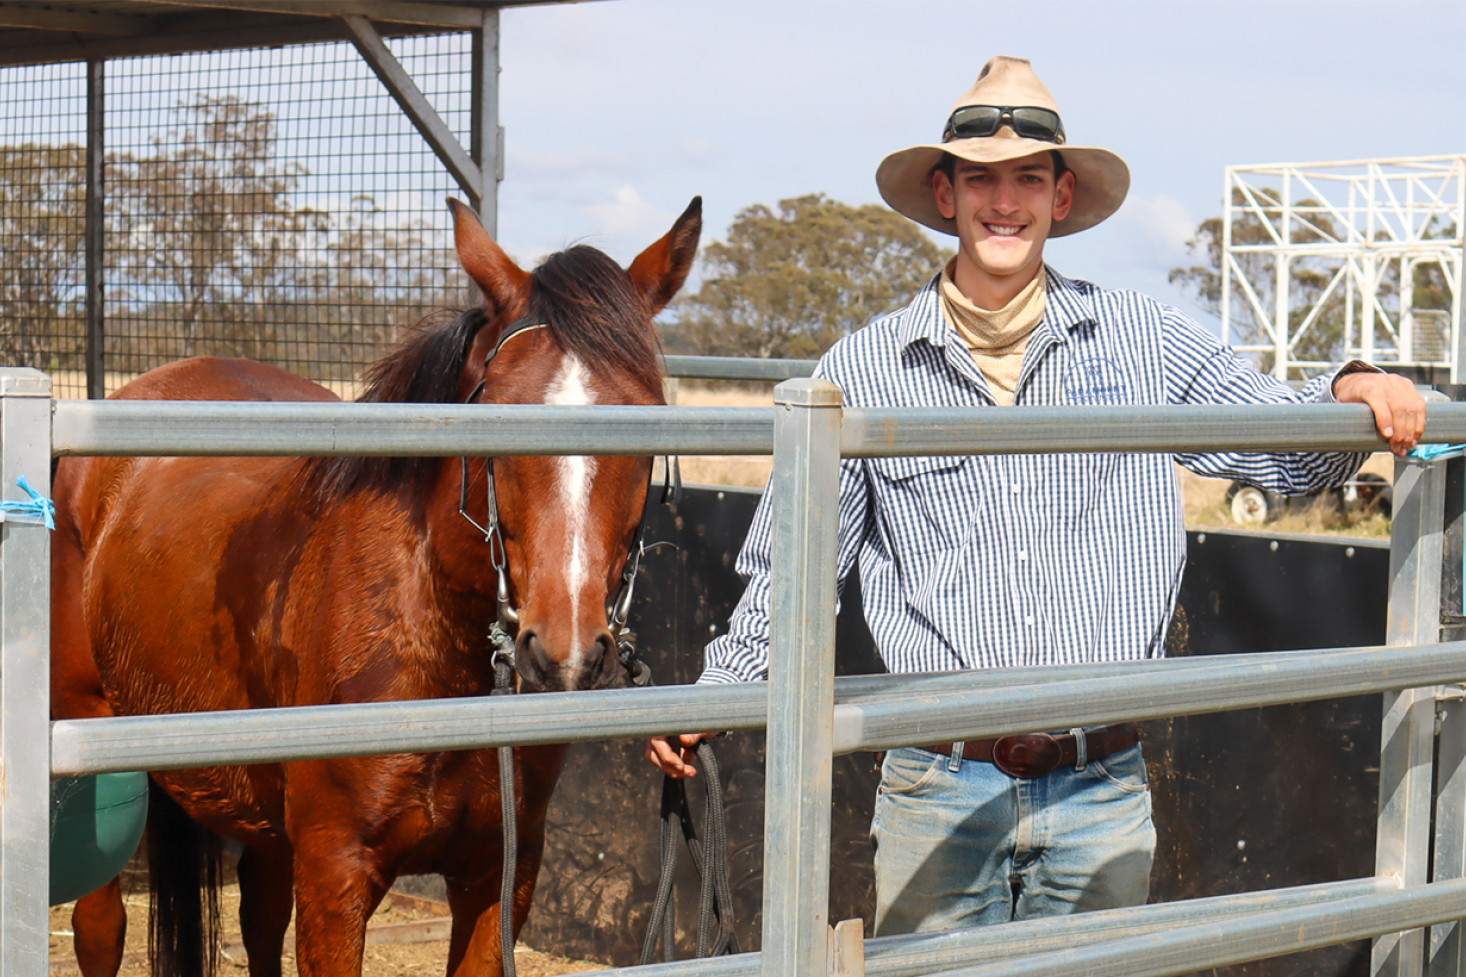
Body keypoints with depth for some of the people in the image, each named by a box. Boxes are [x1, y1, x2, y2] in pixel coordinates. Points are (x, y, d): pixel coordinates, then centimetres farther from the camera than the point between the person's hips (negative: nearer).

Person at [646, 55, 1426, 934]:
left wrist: (1353, 392, -10)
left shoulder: (1141, 339, 4)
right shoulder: (863, 369, 3)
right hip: (941, 787, -1)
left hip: (1101, 789, 1)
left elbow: (1287, 451, 11)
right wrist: (714, 696, 1)